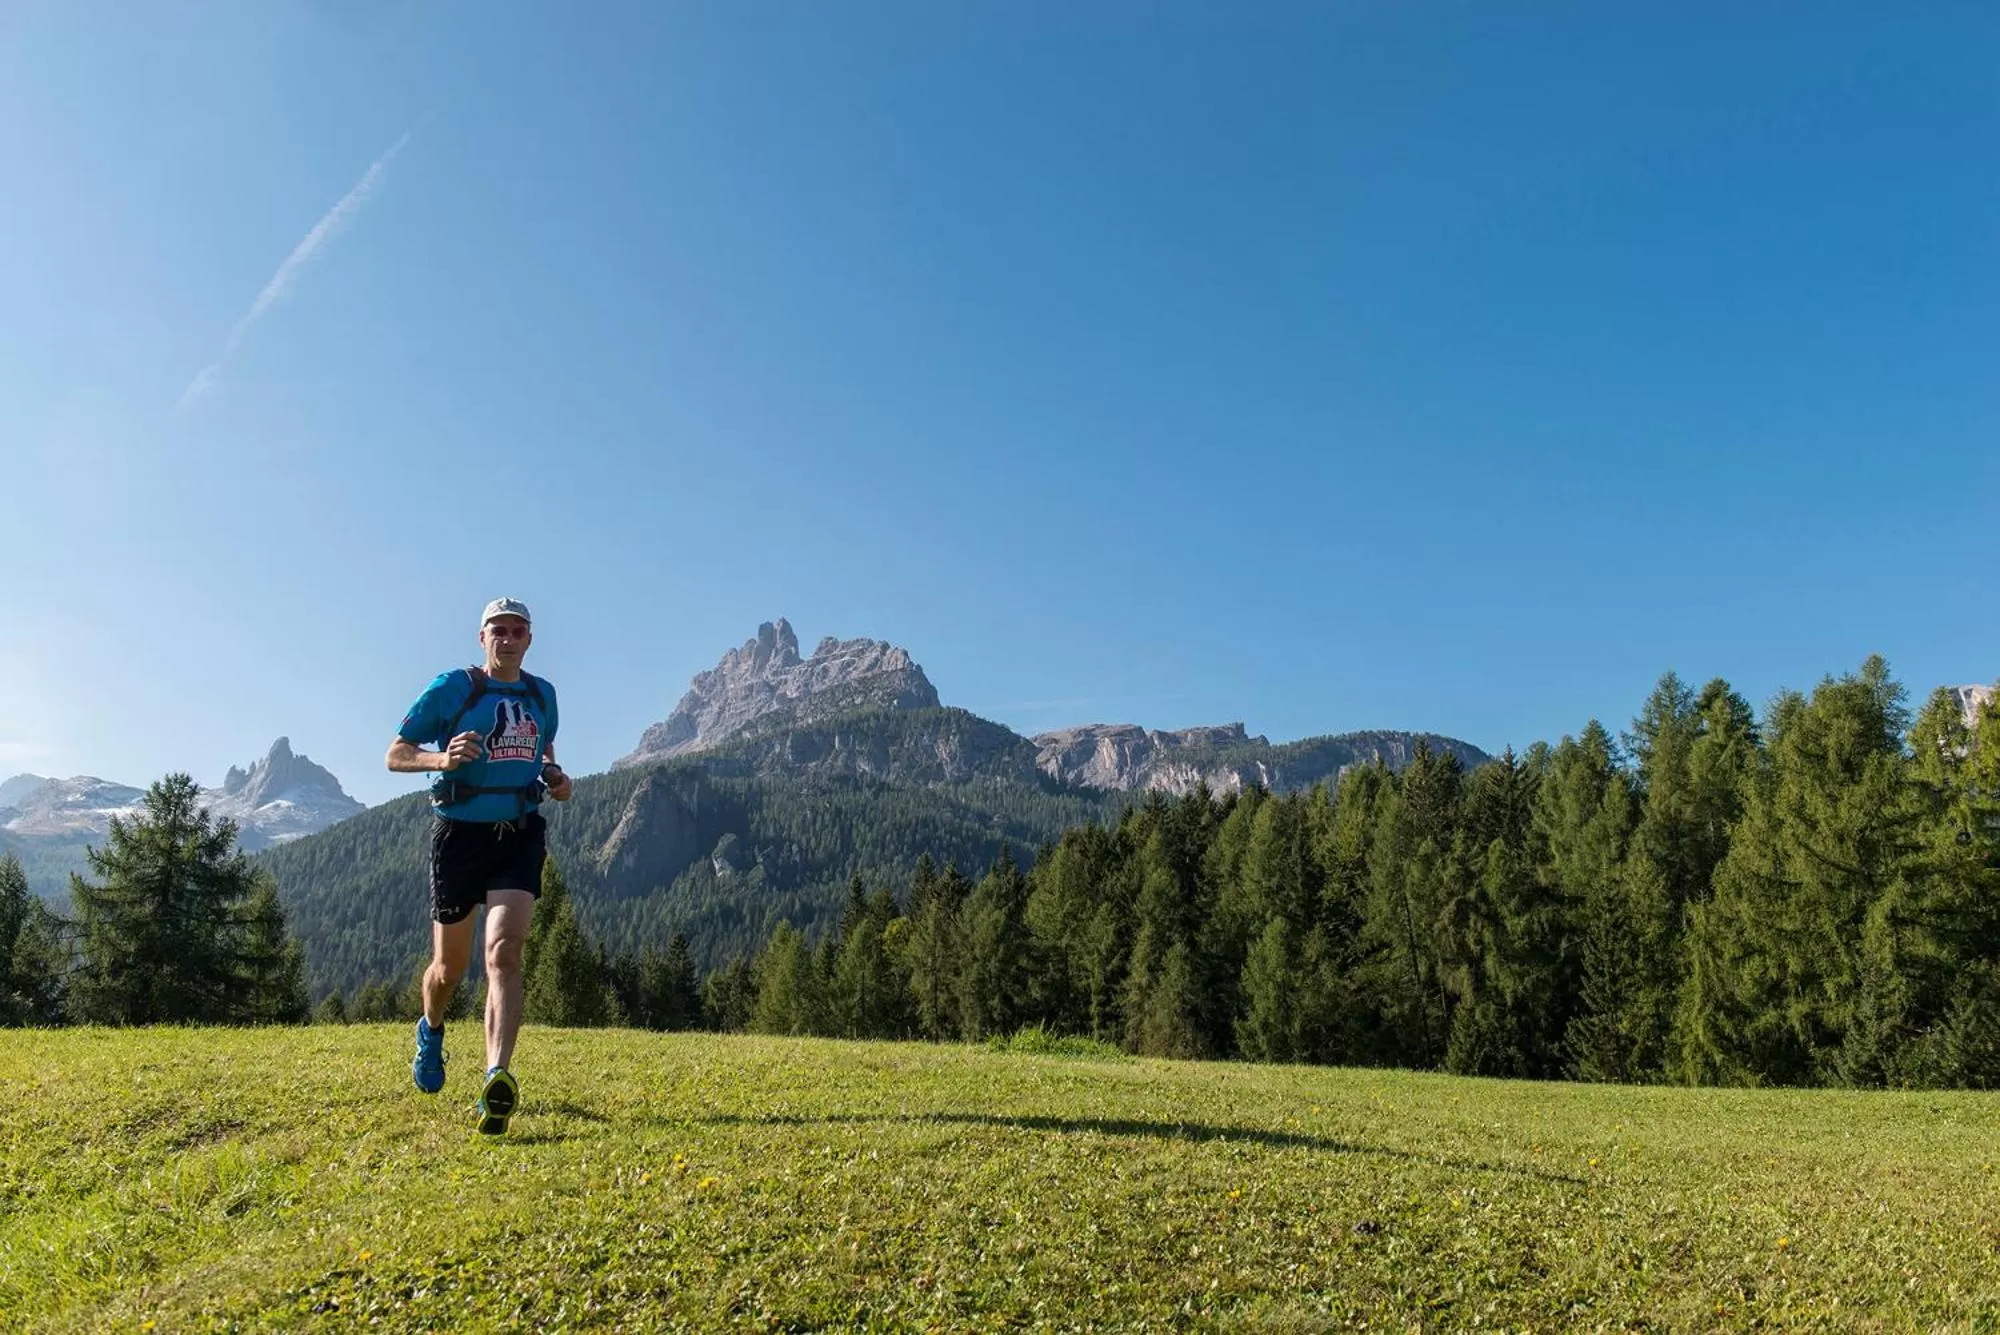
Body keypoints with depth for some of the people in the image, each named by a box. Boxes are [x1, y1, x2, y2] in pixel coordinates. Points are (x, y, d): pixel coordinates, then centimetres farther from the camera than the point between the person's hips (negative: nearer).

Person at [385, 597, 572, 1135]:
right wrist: (440, 758, -21)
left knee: (504, 953, -17)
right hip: (459, 833, -1)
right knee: (451, 966, 12)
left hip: (519, 834, 2)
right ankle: (430, 1032, 46)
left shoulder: (542, 695, 10)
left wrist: (556, 779, 7)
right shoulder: (451, 688, -3)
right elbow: (395, 755, -1)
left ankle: (498, 1080, -26)